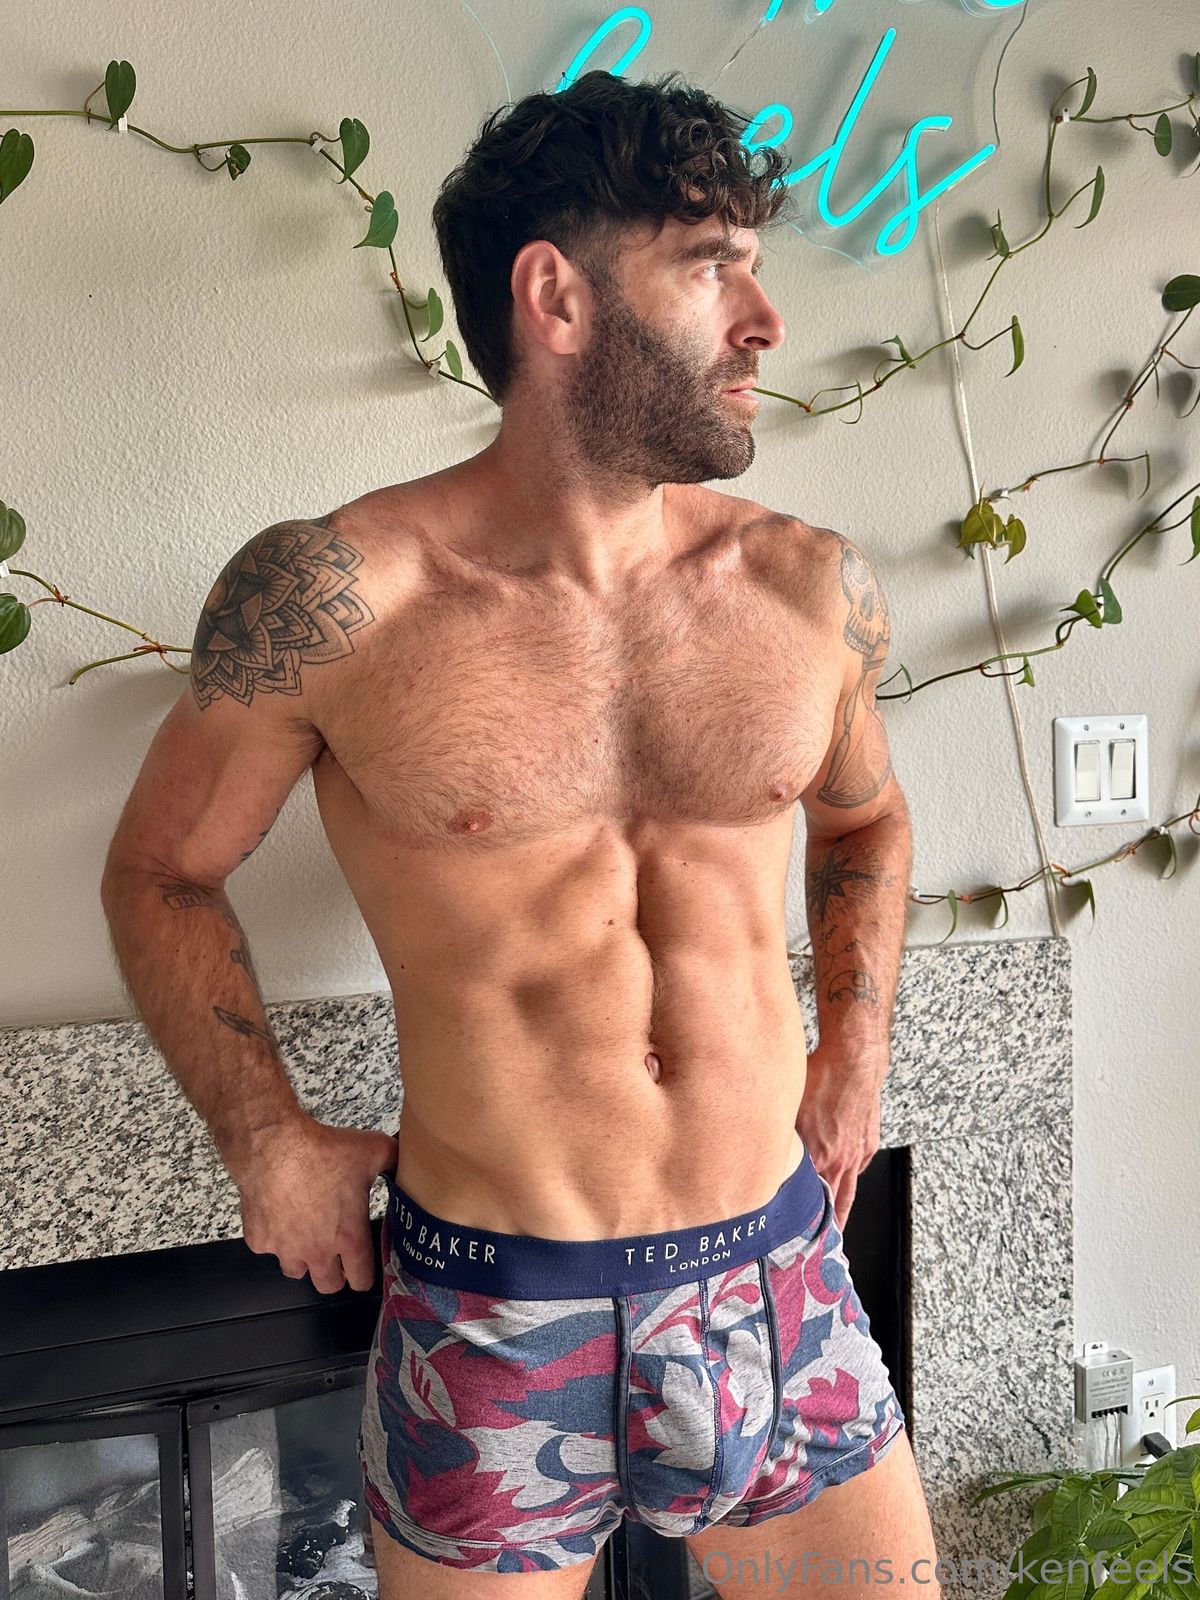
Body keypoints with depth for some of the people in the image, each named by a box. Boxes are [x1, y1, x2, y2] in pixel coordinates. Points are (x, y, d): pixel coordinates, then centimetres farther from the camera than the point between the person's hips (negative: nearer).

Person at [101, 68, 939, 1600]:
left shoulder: (810, 590, -2)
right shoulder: (331, 596, -13)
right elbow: (160, 872, 1)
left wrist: (857, 1052, 9)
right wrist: (265, 1138, -3)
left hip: (784, 1292, 4)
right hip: (492, 1315, -3)